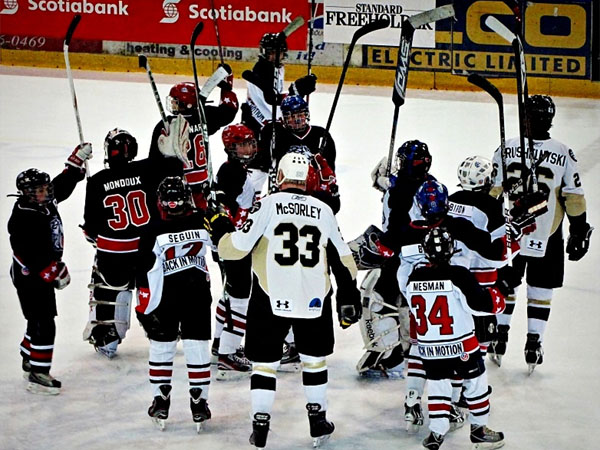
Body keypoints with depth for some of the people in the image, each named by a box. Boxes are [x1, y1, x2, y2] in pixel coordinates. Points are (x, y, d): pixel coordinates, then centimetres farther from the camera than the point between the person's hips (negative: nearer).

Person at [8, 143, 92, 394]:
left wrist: (78, 159, 14)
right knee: (44, 324, -10)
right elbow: (31, 255, -29)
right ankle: (38, 375, -6)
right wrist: (55, 272, -26)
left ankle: (30, 363, 36)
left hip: (44, 274, 10)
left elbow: (64, 184, 17)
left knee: (39, 321, 20)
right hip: (30, 277, -10)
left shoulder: (45, 203, 1)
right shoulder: (23, 218, -26)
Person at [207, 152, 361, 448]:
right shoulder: (323, 211, 5)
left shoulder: (268, 205, -6)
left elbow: (238, 247, -8)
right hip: (314, 301, 2)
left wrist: (219, 230, 11)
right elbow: (342, 259, 7)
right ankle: (318, 423, 24)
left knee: (264, 361, 9)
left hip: (271, 300, -2)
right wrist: (348, 296, 15)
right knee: (314, 358, 20)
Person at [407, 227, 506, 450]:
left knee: (437, 384, 16)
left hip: (429, 347, 4)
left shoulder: (414, 279, -2)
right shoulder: (458, 276, -18)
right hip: (461, 345, -4)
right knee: (476, 381, 12)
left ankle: (437, 431, 10)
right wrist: (500, 290, -1)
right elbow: (481, 304, -17)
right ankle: (479, 429, 20)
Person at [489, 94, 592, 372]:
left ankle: (499, 338, 20)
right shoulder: (563, 155, -10)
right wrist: (579, 233, 3)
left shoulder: (506, 149, -8)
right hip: (547, 239, -1)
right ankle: (533, 345, 10)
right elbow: (574, 199, -7)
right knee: (541, 291, 10)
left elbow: (492, 193, -3)